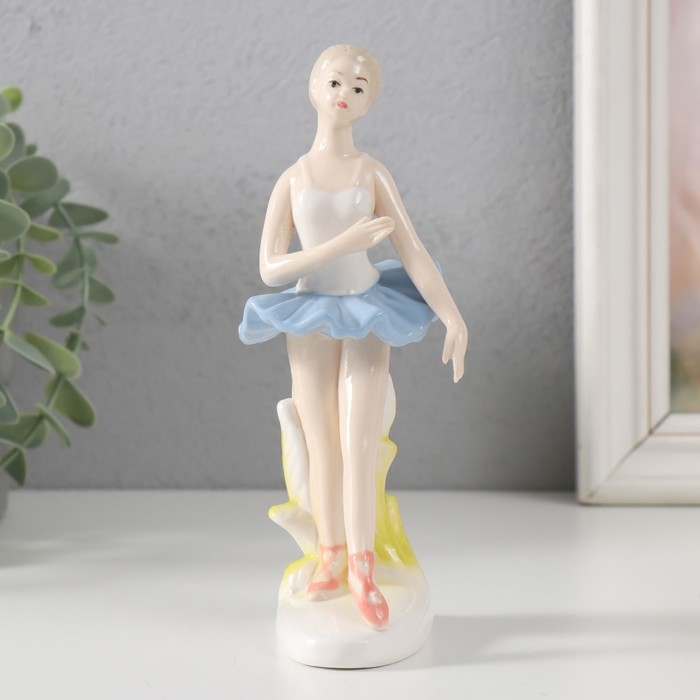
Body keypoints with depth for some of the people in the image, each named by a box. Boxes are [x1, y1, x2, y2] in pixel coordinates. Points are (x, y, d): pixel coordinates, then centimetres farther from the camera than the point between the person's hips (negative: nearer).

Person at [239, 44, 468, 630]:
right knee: (322, 448, 7)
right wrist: (346, 243, -24)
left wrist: (455, 320, -14)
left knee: (359, 446, -9)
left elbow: (414, 253, -7)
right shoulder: (290, 180, -6)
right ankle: (332, 559, 22)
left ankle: (361, 570, 1)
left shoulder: (374, 173, -6)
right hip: (311, 321, 1)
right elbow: (270, 269, -13)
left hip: (366, 321, -1)